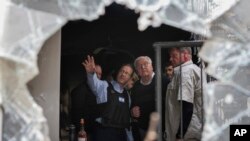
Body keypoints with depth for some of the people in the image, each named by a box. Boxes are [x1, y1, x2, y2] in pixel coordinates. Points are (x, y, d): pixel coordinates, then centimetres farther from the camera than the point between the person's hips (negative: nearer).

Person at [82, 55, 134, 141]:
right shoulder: (104, 86, -1)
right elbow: (94, 83, -24)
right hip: (104, 132, -6)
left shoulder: (126, 94, 16)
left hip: (121, 133, 6)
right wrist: (91, 73, -47)